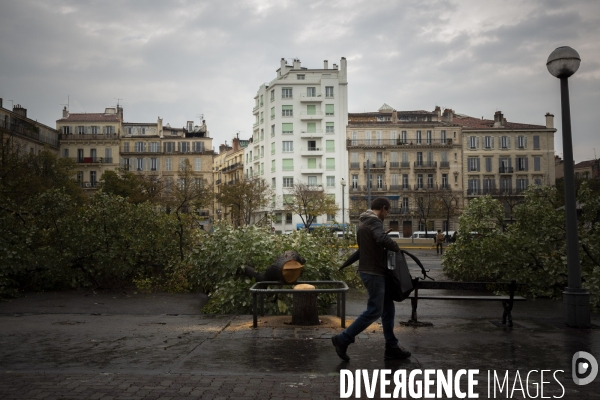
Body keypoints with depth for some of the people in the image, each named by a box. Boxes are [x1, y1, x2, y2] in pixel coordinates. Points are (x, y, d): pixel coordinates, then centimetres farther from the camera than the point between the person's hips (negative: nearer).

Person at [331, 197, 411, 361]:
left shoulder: (363, 222, 18)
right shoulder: (374, 221, -14)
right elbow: (382, 239, -32)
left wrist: (383, 235, 14)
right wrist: (396, 247, -15)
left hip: (370, 271, 10)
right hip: (373, 272, -10)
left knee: (388, 309, 13)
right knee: (374, 311, -7)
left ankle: (391, 348, 18)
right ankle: (343, 340, -3)